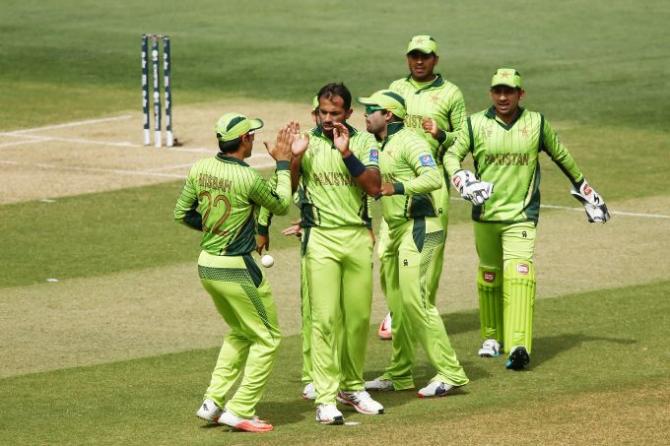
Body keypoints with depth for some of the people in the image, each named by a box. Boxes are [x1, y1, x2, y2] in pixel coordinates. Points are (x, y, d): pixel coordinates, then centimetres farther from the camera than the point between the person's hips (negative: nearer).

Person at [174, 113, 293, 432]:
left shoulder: (199, 169, -2)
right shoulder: (248, 178, -20)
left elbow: (181, 213, 7)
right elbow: (281, 205, -3)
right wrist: (283, 164, 5)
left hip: (206, 264, 7)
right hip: (236, 268, -7)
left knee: (239, 333, 25)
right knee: (267, 338, 6)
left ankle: (213, 402, 19)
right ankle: (240, 411, 2)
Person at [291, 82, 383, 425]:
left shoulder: (364, 142, 3)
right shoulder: (305, 142, 2)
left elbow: (374, 187, -9)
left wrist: (346, 153, -18)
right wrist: (295, 157, -19)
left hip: (358, 238, 2)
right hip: (320, 238, -2)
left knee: (359, 316, 8)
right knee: (325, 318, -9)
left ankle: (352, 387, 24)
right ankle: (326, 398, -9)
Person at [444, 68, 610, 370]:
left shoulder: (536, 123, 4)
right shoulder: (475, 124, 3)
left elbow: (561, 157, 16)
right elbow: (452, 155, -3)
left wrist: (585, 192, 23)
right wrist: (463, 181, -24)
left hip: (521, 215, -2)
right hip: (484, 215, 2)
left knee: (519, 274, -18)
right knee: (489, 276, 12)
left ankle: (519, 346, -29)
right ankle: (492, 337, 32)